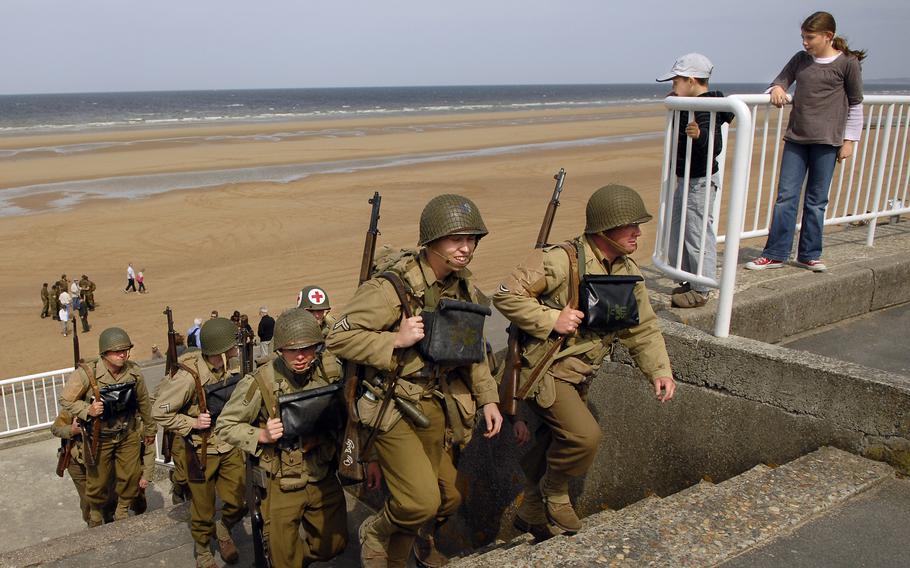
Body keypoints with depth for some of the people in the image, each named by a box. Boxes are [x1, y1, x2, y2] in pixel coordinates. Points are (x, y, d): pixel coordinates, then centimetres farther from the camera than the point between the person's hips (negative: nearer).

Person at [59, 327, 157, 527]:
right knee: (98, 480, 13)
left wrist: (149, 429, 14)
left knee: (131, 476, 10)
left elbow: (143, 402, 3)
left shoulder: (134, 372, -13)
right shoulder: (86, 373, -23)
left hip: (128, 434, 2)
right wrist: (88, 410, -28)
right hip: (99, 437, -2)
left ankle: (123, 511, 37)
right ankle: (96, 514, 42)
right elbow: (66, 400, -11)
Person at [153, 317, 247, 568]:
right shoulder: (189, 376, -25)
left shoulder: (231, 366, -5)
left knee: (239, 502, 6)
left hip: (230, 446, 5)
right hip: (202, 450, -5)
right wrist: (192, 423, -20)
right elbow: (160, 412, -16)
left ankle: (223, 529, 38)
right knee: (203, 508, 13)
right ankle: (202, 548, 39)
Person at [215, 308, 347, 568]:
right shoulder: (260, 383, -20)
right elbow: (224, 425, -8)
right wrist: (261, 435, -22)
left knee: (334, 545, 18)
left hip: (324, 478, 3)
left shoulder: (331, 370, -11)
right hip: (281, 485, -3)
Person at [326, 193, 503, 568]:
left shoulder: (464, 288, 4)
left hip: (438, 406, 8)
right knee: (421, 502, -16)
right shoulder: (393, 287, -20)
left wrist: (488, 398, 9)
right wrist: (396, 340, -27)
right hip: (395, 407, -7)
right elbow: (338, 337, -19)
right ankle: (376, 531, 19)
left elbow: (475, 350, 16)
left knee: (449, 498, 15)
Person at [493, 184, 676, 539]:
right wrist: (552, 320, -26)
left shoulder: (628, 273, 4)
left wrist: (660, 371, -4)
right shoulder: (563, 261, -22)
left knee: (554, 443, 19)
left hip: (578, 377, 8)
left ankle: (533, 515, 39)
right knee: (584, 436, -22)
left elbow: (642, 329, 8)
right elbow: (506, 296, -22)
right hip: (543, 371, -8)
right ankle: (554, 495, 7)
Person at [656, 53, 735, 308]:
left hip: (699, 182, -11)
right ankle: (690, 280, 29)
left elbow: (715, 146, -28)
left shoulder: (706, 108, -21)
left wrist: (700, 135, -46)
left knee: (698, 234, -4)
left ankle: (701, 290, 5)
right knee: (677, 232, 18)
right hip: (687, 179, 11)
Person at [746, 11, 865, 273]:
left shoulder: (847, 63, -2)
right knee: (786, 196, 0)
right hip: (796, 138, 3)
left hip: (827, 141, -3)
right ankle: (775, 254, 4)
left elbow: (856, 105, 3)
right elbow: (782, 79, 19)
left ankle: (809, 255, 15)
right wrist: (777, 89, -6)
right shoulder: (800, 59, 9)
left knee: (816, 200, 4)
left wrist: (849, 140, 1)